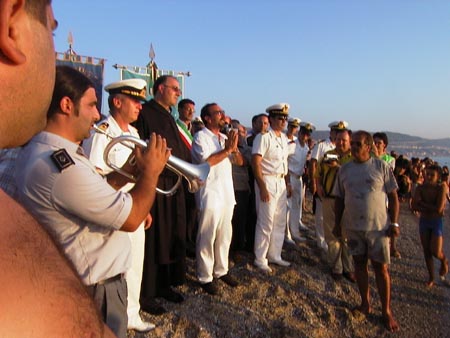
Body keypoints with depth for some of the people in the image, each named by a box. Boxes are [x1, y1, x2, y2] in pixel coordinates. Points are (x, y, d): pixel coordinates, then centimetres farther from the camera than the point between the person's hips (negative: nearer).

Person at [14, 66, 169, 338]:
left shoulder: (37, 151, 2)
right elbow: (131, 219, -25)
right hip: (94, 289, -9)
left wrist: (124, 173, -1)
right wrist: (151, 171, -12)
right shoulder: (62, 165, -30)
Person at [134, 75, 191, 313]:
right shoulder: (145, 113, -8)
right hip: (153, 186, -8)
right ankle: (146, 294, 15)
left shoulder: (170, 117, 19)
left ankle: (165, 285, 31)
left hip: (174, 186, 9)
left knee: (173, 237, 15)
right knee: (152, 239, 0)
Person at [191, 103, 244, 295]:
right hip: (210, 194, -7)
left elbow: (240, 162, 11)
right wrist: (227, 149, -14)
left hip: (227, 193, 7)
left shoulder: (225, 138, 14)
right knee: (207, 237, 0)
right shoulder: (201, 137, -7)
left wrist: (234, 147, -7)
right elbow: (205, 161, -21)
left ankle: (221, 270, 27)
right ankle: (205, 277, 11)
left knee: (225, 235, 13)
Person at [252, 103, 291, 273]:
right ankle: (260, 259, 12)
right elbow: (255, 162, -17)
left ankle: (274, 255, 28)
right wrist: (262, 187, -20)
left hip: (281, 182, 8)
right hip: (267, 181, -8)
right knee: (266, 222, -3)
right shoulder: (263, 137, -12)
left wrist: (287, 182, 10)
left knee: (280, 222, 14)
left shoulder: (284, 138, 13)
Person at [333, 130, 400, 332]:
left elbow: (393, 196, -2)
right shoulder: (344, 169, 3)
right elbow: (339, 198, 9)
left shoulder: (381, 167, -5)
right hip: (353, 227, 3)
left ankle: (386, 311, 19)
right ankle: (365, 304, 28)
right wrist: (337, 223, 7)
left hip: (378, 226, -3)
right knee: (359, 263, 12)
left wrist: (394, 222, -7)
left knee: (381, 267, 4)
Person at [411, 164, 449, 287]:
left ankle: (444, 260, 31)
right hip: (424, 221, 3)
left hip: (438, 222, -3)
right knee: (426, 252, 8)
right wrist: (431, 209, -21)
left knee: (435, 252, -5)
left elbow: (439, 209, -24)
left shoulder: (442, 187, -16)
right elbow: (414, 206, -13)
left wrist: (422, 203, -15)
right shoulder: (420, 188, -7)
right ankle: (431, 278, 24)